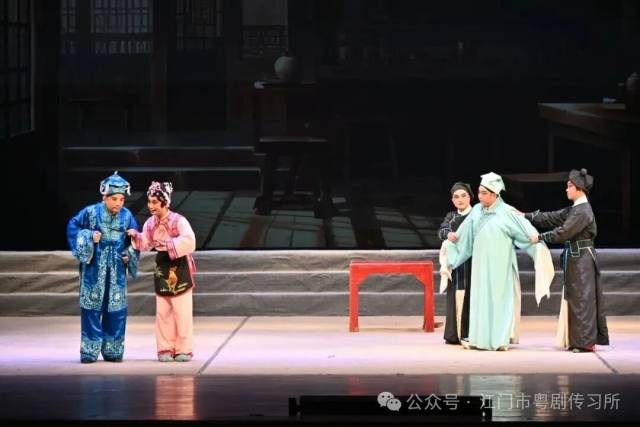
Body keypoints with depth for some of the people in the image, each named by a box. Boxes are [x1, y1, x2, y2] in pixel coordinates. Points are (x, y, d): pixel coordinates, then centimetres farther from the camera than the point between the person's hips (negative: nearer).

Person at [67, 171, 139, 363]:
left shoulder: (127, 216, -1)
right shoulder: (91, 212, -9)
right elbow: (73, 226, 2)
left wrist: (129, 255, -4)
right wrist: (89, 237, -11)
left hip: (117, 269, 2)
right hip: (94, 267, -2)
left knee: (116, 308, 3)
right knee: (92, 307, -2)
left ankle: (112, 351, 11)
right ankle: (89, 352, 3)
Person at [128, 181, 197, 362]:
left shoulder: (178, 221, -16)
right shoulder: (151, 223, 3)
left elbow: (189, 241, -28)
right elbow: (146, 244, 9)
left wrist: (168, 244, -31)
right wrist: (136, 236, -9)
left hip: (179, 266, -6)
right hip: (162, 266, 6)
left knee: (182, 311, -1)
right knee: (163, 312, 7)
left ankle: (184, 349, 5)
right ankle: (165, 349, 13)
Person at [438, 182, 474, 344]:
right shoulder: (450, 217, 15)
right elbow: (441, 231, -3)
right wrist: (448, 234, -26)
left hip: (472, 262, -4)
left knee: (469, 297, -9)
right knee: (454, 297, 0)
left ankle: (470, 334, -10)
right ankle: (454, 335, 2)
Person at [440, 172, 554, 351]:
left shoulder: (506, 212, -9)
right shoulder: (476, 211, 5)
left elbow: (526, 231, -12)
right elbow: (463, 235, 17)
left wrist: (538, 245, -23)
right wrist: (450, 244, 24)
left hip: (500, 266, -4)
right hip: (481, 265, 4)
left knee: (500, 298, -2)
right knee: (480, 299, 5)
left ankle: (501, 339, 2)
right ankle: (479, 338, 9)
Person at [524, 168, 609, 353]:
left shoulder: (583, 211, -17)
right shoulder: (574, 209, 12)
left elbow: (564, 232, -21)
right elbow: (552, 218, 14)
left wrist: (540, 237, -13)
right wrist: (526, 216, 11)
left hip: (581, 259, -9)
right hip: (576, 259, 9)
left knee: (582, 299, -5)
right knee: (576, 299, 12)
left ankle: (586, 341, -2)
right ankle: (579, 339, 16)